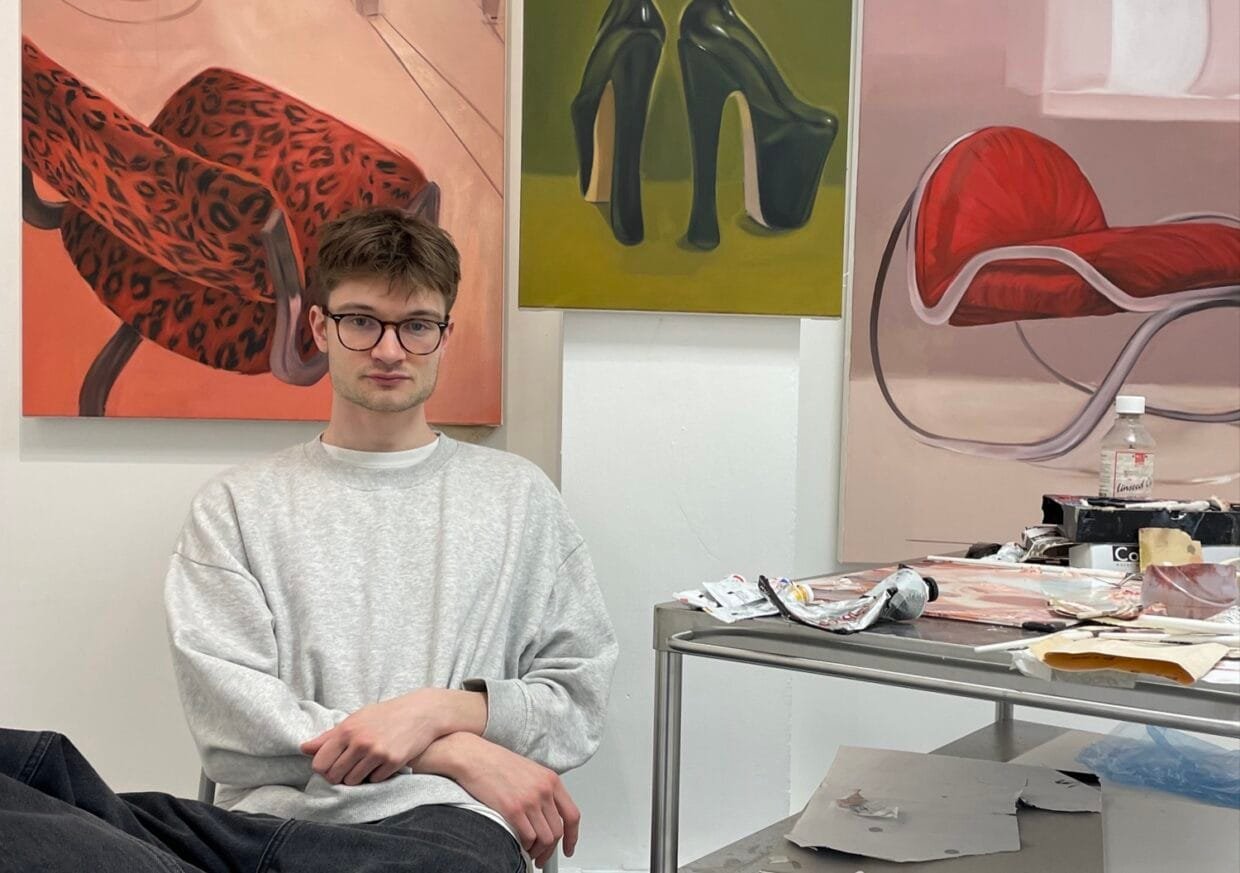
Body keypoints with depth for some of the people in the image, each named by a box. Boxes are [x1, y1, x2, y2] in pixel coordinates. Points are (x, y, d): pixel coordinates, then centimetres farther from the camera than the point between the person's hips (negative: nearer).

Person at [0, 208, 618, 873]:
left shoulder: (518, 494, 19)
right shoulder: (237, 505, 15)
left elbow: (580, 700, 14)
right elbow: (227, 718, 1)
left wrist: (443, 709, -8)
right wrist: (454, 753, -8)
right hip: (271, 816, 0)